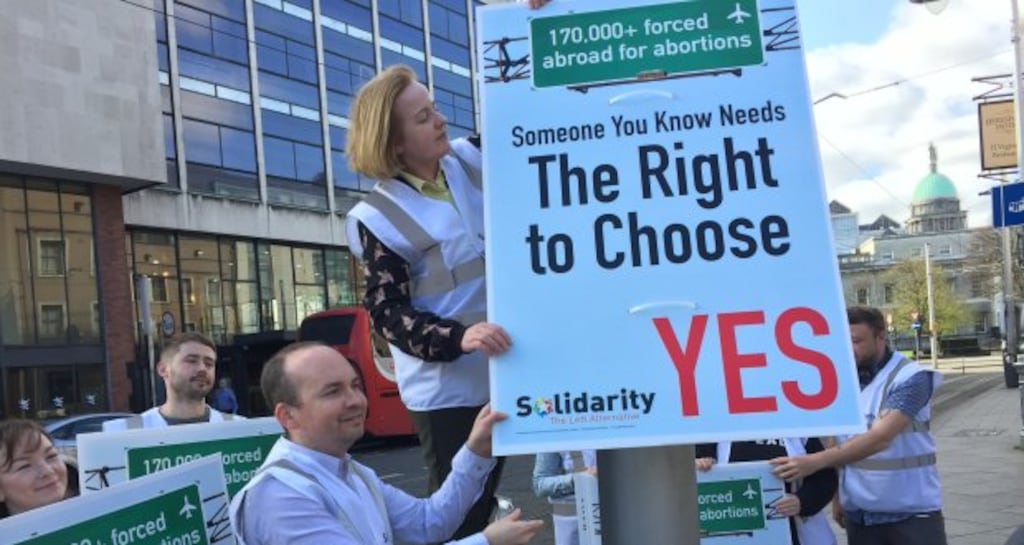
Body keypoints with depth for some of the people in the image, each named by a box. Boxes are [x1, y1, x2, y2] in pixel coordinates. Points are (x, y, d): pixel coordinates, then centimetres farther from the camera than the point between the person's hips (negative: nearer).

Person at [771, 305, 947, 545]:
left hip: (911, 513, -5)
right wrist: (838, 496, 9)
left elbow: (879, 438, -27)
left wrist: (815, 461, -35)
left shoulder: (910, 378, -15)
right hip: (858, 514, 5)